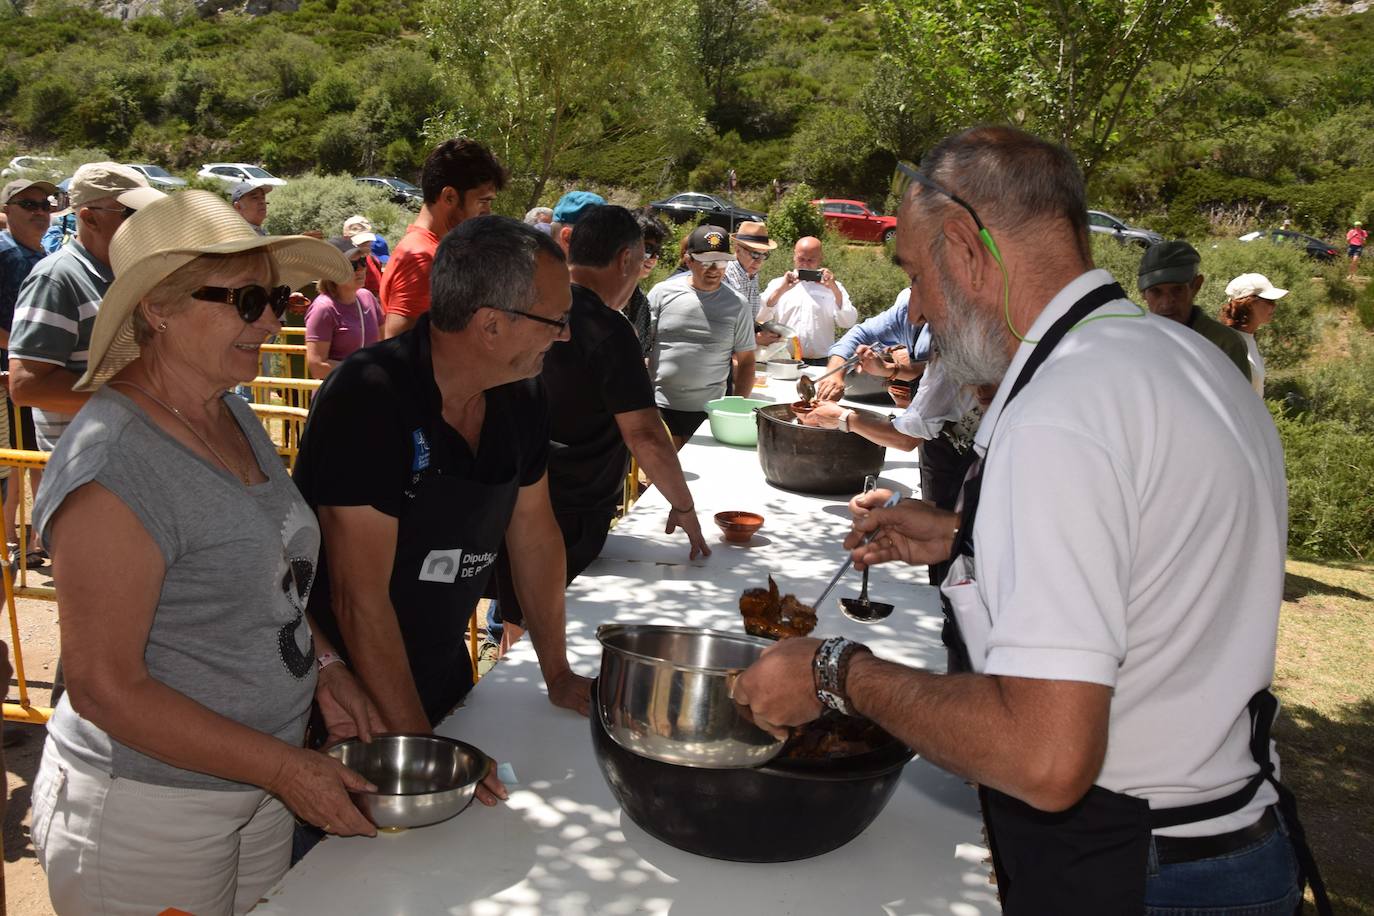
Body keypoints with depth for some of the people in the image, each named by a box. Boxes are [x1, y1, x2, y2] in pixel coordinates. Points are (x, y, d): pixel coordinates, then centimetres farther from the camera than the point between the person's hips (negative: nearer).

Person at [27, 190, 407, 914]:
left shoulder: (234, 418, 3)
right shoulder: (111, 463, -23)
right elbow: (104, 688, -22)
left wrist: (321, 666, 0)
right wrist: (283, 767, -21)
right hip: (146, 812, -7)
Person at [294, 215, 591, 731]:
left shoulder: (522, 398, -4)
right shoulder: (368, 399, -26)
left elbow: (535, 535, 7)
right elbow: (360, 598, -26)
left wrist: (558, 676, 8)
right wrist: (418, 749, -24)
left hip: (445, 672, 7)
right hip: (349, 691, -6)